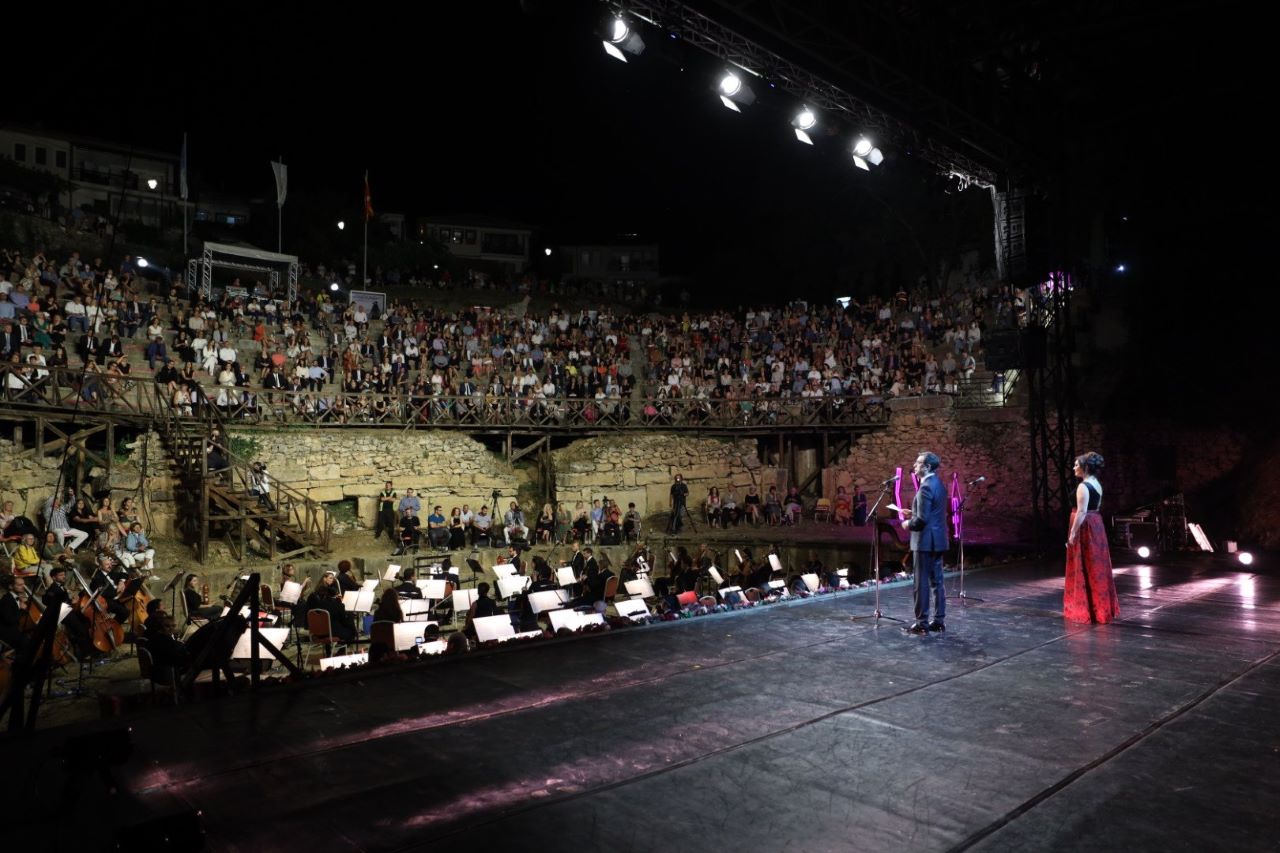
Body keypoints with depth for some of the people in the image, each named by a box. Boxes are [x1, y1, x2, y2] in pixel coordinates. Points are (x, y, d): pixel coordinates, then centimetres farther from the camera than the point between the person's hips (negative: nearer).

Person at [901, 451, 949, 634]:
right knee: (937, 581, 12)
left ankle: (922, 622, 2)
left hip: (925, 541, -9)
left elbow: (922, 519, -23)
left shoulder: (926, 486, -19)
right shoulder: (938, 483, 11)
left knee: (922, 583, -2)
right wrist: (913, 514, 16)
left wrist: (908, 524, -6)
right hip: (938, 540, 10)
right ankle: (939, 620, 17)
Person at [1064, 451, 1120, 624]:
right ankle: (1101, 607, 21)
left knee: (1085, 568, -2)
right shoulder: (1097, 485, 11)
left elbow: (1081, 512, -22)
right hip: (1096, 525, 9)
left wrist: (1073, 533, -20)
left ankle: (1087, 610, 3)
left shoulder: (1083, 486, -17)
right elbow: (1095, 507, 16)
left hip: (1085, 527, -9)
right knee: (1096, 566, 14)